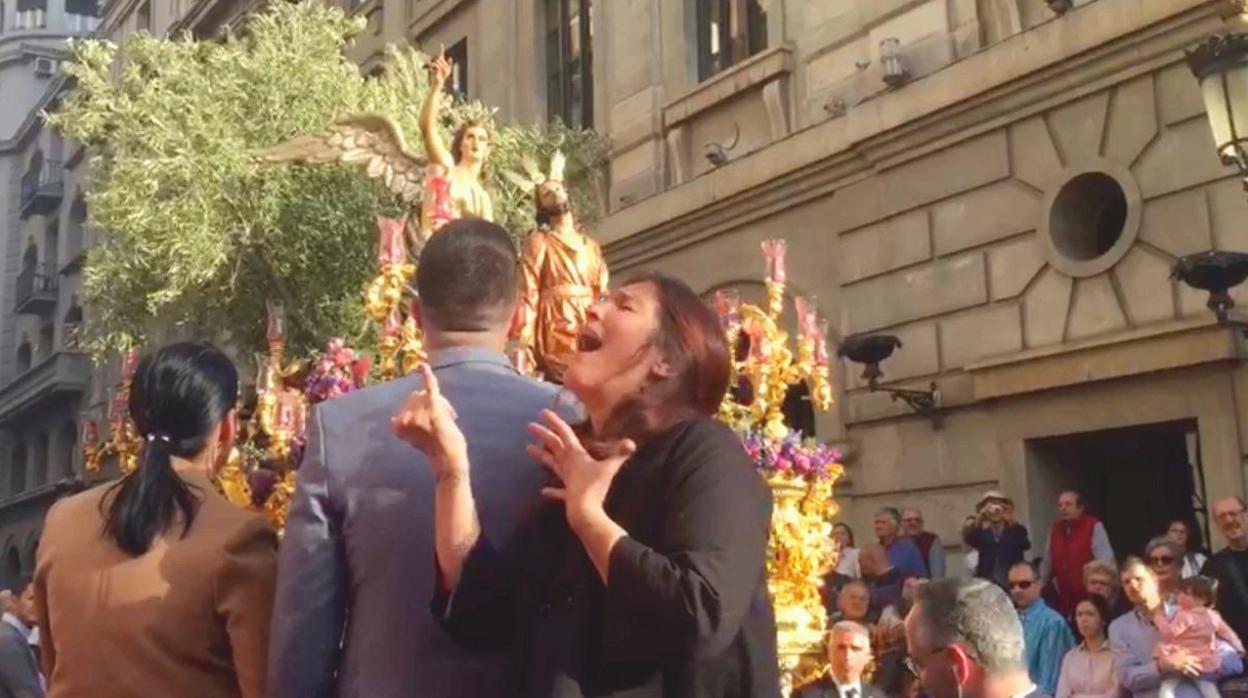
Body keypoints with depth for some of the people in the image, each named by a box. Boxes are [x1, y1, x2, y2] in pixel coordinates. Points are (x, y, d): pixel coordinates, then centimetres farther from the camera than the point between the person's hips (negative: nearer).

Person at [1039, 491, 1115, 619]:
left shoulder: (1094, 527, -6)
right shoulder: (1055, 529, 12)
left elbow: (1105, 561, -10)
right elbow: (1047, 563, 20)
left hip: (1089, 596, -5)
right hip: (1064, 597, 5)